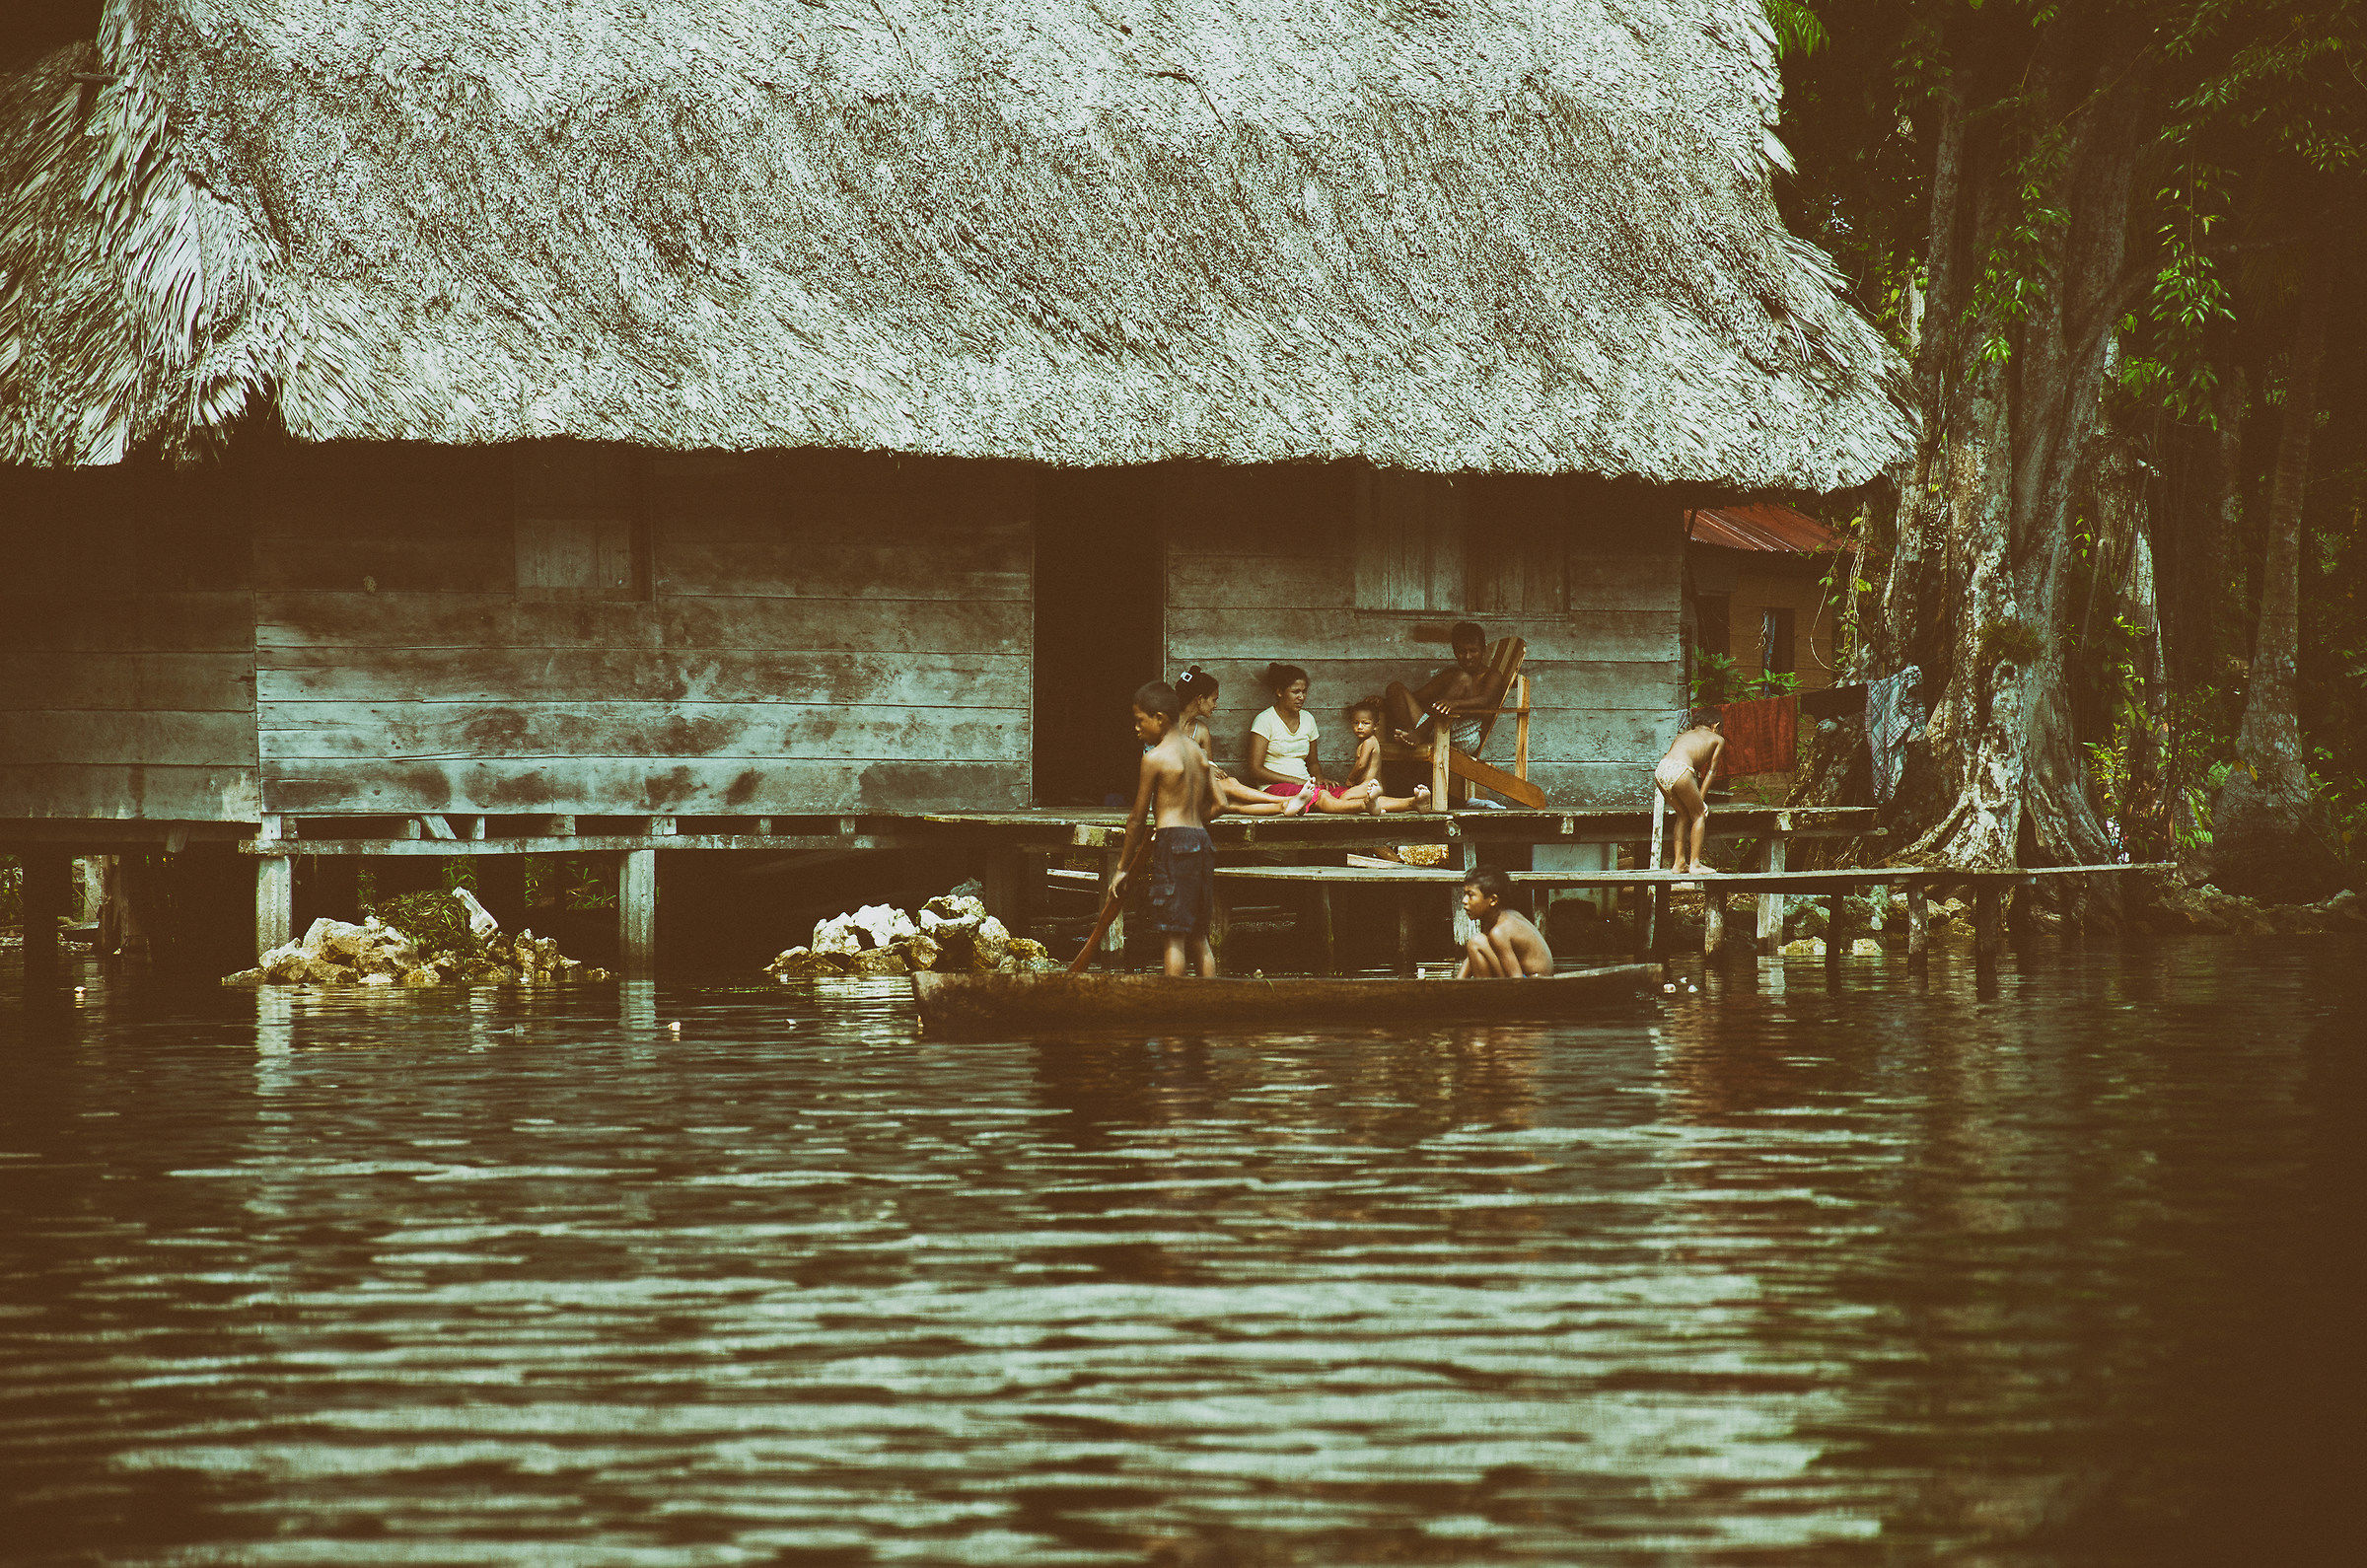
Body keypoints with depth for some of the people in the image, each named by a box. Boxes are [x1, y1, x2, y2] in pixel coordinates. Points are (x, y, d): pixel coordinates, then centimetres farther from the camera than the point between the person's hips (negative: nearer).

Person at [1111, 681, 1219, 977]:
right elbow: (1216, 804, 16)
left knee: (1174, 936, -7)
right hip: (1202, 841, 7)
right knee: (1199, 937, 12)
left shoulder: (1155, 757, -8)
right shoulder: (1197, 753, 13)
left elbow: (1137, 818, -4)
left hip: (1173, 843, -7)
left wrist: (1123, 867, 3)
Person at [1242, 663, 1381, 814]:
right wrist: (1295, 781, -16)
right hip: (1275, 788, -6)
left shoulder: (1307, 719, 16)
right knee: (1320, 796, -39)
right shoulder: (1265, 720, -3)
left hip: (1305, 784, 6)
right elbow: (1255, 770, -9)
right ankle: (1365, 805, -59)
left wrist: (1318, 778, 1)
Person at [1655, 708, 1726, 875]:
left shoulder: (1683, 736, 36)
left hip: (1661, 769, 6)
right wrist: (1701, 797, 23)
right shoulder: (1717, 739, 24)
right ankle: (1695, 864, 7)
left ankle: (1679, 862, 23)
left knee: (1683, 815, 23)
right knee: (1699, 815, 11)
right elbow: (1711, 771, 21)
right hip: (1680, 771, -6)